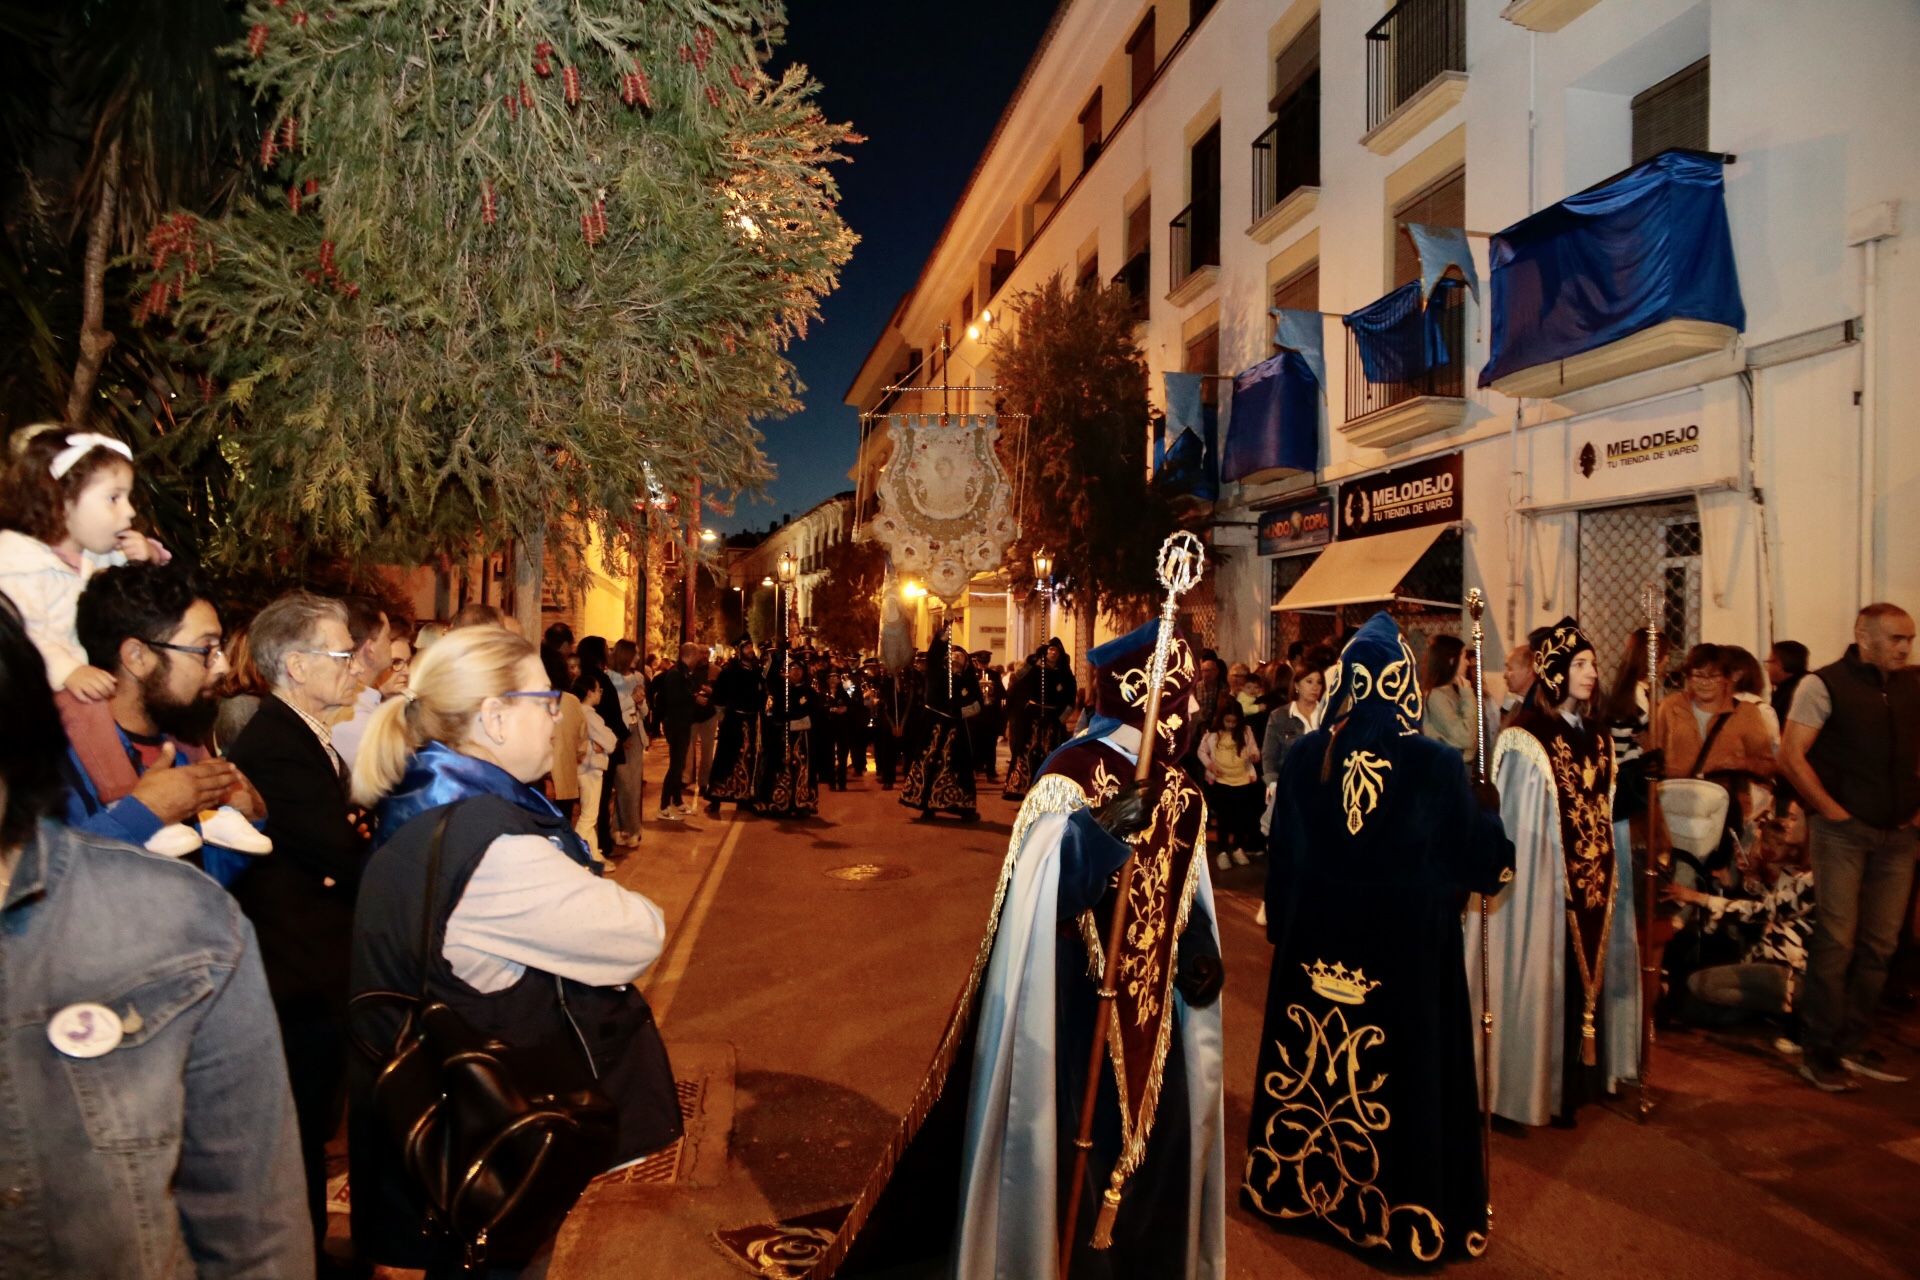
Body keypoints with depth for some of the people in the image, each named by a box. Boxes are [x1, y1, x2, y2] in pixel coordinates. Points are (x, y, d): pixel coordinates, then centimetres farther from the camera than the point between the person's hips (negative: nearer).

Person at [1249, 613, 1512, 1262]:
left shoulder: (1303, 756, -8)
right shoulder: (1437, 764, -17)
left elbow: (1280, 855, 3)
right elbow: (1481, 861, -6)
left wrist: (1283, 926, 16)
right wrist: (1488, 812, 14)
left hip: (1316, 943, 3)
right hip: (1408, 948, -3)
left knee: (1311, 1066, 17)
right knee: (1400, 1073, 11)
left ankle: (1299, 1182, 35)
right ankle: (1400, 1211, 25)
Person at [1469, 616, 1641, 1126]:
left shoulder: (1598, 736, 8)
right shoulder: (1525, 740, -13)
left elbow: (1609, 812, 16)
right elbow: (1512, 826, -13)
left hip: (1595, 881, 7)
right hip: (1544, 881, -7)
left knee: (1589, 969, 13)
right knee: (1544, 977, 1)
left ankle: (1579, 1077, 28)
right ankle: (1536, 1087, 15)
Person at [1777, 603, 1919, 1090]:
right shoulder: (1824, 684, -7)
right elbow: (1791, 754, -11)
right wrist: (1829, 808, -11)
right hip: (1844, 830, -5)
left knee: (1880, 944, 10)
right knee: (1836, 940, -3)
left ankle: (1855, 1045, 22)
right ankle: (1820, 1051, 7)